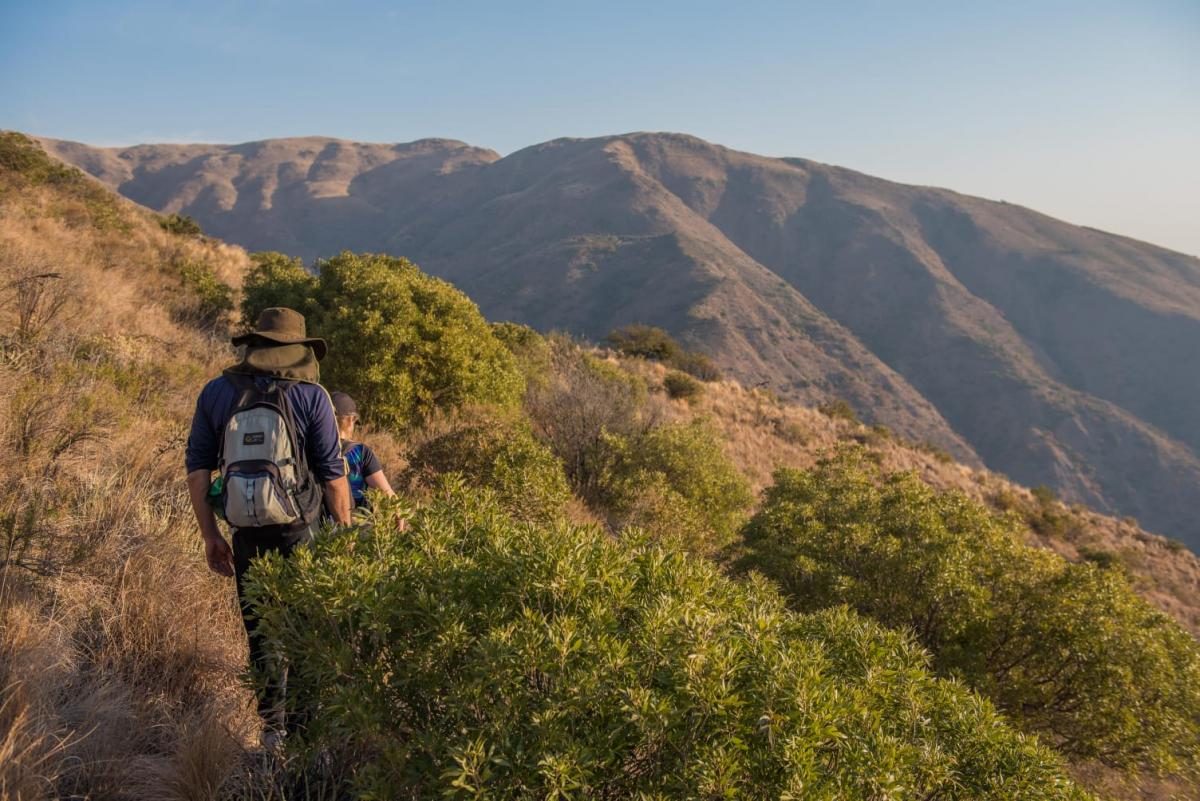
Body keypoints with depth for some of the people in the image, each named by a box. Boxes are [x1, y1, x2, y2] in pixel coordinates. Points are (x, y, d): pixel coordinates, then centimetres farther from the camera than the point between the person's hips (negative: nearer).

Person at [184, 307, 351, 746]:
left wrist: (210, 535, 11)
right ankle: (309, 718, 10)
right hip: (302, 533, -3)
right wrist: (345, 533, 5)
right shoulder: (311, 395, -4)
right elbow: (333, 475, -5)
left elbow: (197, 467, 5)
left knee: (260, 632, 15)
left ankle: (274, 727, 23)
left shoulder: (216, 392, 6)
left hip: (247, 536, 3)